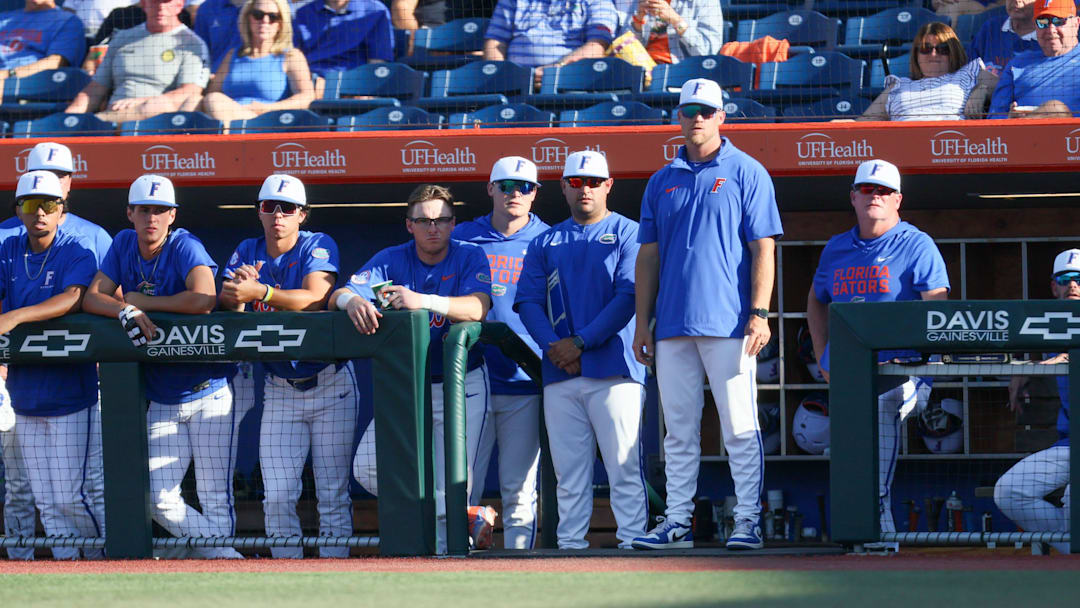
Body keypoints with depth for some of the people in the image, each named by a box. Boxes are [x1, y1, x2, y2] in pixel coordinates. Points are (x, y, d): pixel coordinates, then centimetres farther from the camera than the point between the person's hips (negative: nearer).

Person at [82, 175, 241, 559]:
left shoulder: (186, 247, -15)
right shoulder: (124, 245, 4)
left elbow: (204, 299, -32)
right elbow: (92, 298, 0)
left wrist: (142, 301, -20)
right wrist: (126, 310, -22)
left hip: (209, 395, -6)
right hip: (162, 402, 6)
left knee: (215, 500, -6)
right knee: (160, 498, -1)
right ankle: (228, 558, 7)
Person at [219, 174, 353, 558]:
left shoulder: (318, 247, -8)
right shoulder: (248, 253, 6)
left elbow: (315, 299, -25)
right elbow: (225, 303, -4)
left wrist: (260, 292, -36)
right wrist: (236, 293, -27)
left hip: (329, 385, -4)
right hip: (279, 390, 4)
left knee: (333, 493, -3)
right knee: (277, 497, -2)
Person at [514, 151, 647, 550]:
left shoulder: (627, 233, 7)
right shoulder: (546, 243, 19)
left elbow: (628, 297, -5)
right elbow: (528, 302, 9)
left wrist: (580, 342, -13)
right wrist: (553, 346, -9)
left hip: (614, 369, -4)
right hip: (560, 373, 4)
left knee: (623, 464, -10)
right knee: (568, 470, 2)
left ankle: (631, 541, -11)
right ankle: (570, 544, 3)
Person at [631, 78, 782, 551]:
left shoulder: (747, 173, 3)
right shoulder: (662, 182, 16)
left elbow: (763, 248, -2)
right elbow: (648, 257, 16)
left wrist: (760, 313, -12)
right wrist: (642, 324, 9)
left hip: (728, 322, -5)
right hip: (673, 325, 5)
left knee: (739, 427, -5)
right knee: (679, 430, 6)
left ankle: (747, 522, -3)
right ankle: (677, 523, 9)